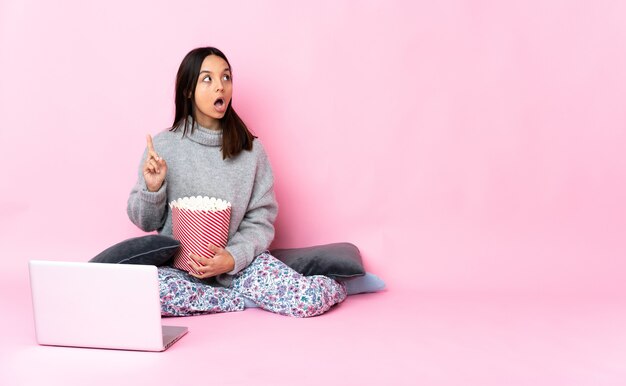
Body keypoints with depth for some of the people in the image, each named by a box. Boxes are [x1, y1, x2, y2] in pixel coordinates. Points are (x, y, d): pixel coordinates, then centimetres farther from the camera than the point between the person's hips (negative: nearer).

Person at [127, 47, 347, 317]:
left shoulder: (250, 149, 1)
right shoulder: (163, 145, 0)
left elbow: (261, 221, 1)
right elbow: (146, 222, 6)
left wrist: (233, 257, -18)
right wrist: (152, 189, -15)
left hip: (239, 261, -1)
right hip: (179, 265, 1)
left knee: (313, 297, -28)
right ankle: (255, 297, -14)